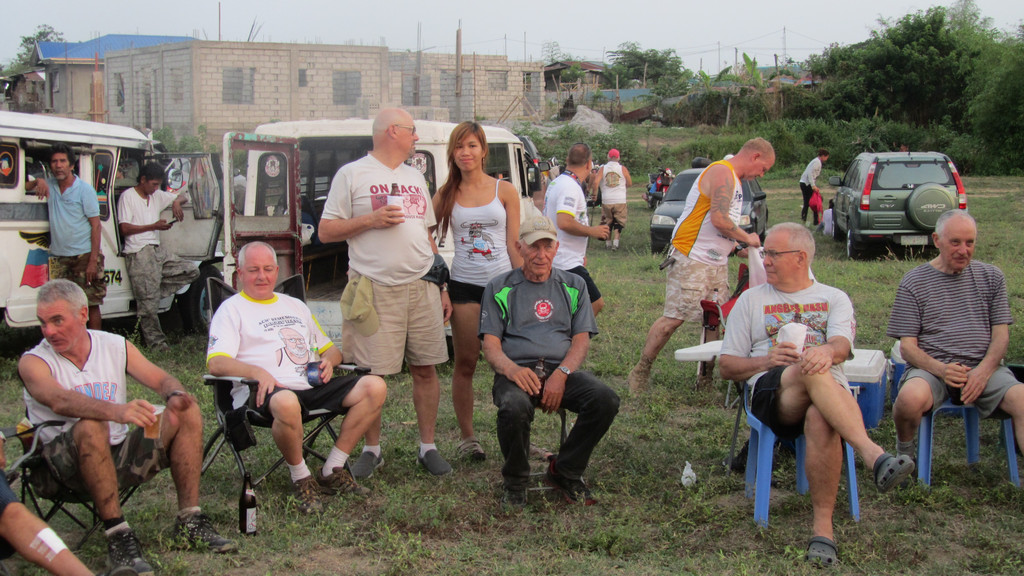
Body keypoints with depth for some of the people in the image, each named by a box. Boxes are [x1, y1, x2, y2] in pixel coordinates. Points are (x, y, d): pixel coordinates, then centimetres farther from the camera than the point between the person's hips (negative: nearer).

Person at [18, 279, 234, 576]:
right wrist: (117, 411, -46)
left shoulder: (116, 347, 9)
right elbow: (60, 401, -28)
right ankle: (118, 536, -35)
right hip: (64, 463, -5)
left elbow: (161, 379, 2)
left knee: (187, 413, -10)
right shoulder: (33, 362, -7)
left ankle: (190, 520, -11)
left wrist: (176, 395, -25)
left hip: (120, 455, 5)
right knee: (90, 427, -37)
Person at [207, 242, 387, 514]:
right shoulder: (232, 309, 10)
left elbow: (331, 349, 32)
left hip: (313, 386, 6)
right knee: (286, 404, -43)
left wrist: (328, 361, 6)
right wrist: (257, 372, -24)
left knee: (375, 387, -16)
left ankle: (332, 471, -10)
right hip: (267, 390, -6)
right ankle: (301, 479, -17)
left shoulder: (295, 305, 29)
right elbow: (217, 363, -6)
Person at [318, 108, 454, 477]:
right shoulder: (353, 175, 2)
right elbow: (326, 231, 0)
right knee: (373, 374, -2)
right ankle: (372, 449, 13)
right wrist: (370, 219, -13)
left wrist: (441, 287, 18)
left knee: (425, 368, 5)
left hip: (421, 288, 5)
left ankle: (428, 447, 16)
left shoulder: (415, 178, 20)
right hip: (375, 290, -5)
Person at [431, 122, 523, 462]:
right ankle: (467, 437, 15)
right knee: (465, 364, 3)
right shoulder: (446, 195, 6)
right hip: (464, 287, 0)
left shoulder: (505, 191, 5)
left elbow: (514, 245, 6)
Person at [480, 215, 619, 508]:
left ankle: (565, 471, -4)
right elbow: (490, 345, 4)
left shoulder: (573, 286, 19)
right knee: (514, 407, -37)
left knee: (605, 400, -27)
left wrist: (561, 374, -12)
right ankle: (515, 481, -7)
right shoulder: (500, 288, 13)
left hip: (562, 369, 2)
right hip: (517, 370, -2)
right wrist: (511, 369, -20)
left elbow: (581, 340, 9)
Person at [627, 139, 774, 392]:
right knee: (673, 319, -9)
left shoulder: (733, 179, 21)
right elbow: (719, 220, -21)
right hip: (691, 259, -10)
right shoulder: (722, 172, -12)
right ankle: (640, 372, 1)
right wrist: (747, 238, -8)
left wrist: (737, 248, 10)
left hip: (717, 262, 10)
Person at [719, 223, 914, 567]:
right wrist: (767, 361, -3)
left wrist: (827, 351, -26)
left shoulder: (834, 299, 22)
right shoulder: (751, 300, 24)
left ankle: (823, 526, -33)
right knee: (810, 373, -37)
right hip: (772, 390, 0)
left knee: (821, 420, -39)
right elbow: (727, 366, 18)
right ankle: (874, 456, -52)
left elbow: (842, 346, 1)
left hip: (829, 389, 0)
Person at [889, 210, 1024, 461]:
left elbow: (1001, 335, 9)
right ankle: (904, 450, -3)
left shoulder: (991, 277, 14)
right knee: (910, 399, -35)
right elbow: (907, 346, 2)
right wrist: (940, 369, -18)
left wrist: (984, 370, -12)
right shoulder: (913, 282, 6)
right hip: (931, 368, -2)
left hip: (983, 369, 2)